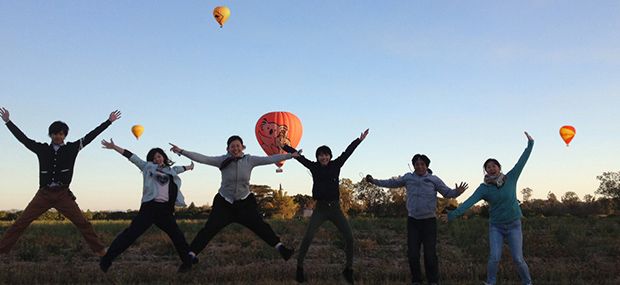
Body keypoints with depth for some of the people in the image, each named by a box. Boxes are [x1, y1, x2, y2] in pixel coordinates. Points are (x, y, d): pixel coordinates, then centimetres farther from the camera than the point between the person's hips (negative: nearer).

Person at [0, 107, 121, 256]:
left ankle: (99, 250, 0)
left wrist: (109, 121, 2)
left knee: (83, 222, -6)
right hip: (44, 194, 1)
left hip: (63, 195, -1)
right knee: (20, 222, -3)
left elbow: (90, 136, 3)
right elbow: (22, 138, 12)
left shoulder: (72, 148, 4)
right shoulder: (42, 149, 6)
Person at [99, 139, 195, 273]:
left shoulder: (170, 170, 20)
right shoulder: (148, 166, 13)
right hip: (150, 206, -3)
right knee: (131, 233, -10)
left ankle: (187, 261, 20)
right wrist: (114, 147, 7)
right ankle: (107, 259, -4)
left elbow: (179, 168, 41)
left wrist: (188, 167, 60)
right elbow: (131, 156, 10)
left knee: (177, 235, 6)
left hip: (165, 209, 3)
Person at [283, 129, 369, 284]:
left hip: (335, 208, 2)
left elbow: (347, 152, 6)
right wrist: (283, 145, 1)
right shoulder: (314, 167, 1)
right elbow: (298, 155, 1)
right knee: (308, 237, -16)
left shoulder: (336, 165, 3)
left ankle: (348, 269, 14)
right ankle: (299, 267, 1)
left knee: (349, 237, -4)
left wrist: (359, 139, 8)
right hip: (320, 208, -2)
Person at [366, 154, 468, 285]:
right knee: (412, 254, 4)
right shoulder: (408, 177, 3)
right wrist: (374, 181, 15)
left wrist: (457, 191, -27)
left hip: (429, 221, -2)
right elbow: (392, 183, 15)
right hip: (413, 221, 2)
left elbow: (447, 192, -5)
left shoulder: (434, 179, -3)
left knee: (430, 254, -2)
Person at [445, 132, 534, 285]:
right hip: (496, 226, 0)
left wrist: (530, 144, -11)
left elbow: (522, 161, -5)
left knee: (518, 259, -3)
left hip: (514, 226, 0)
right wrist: (453, 214, -33)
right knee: (494, 258, -12)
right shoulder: (484, 188, -9)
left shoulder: (510, 178, -5)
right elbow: (469, 202, -21)